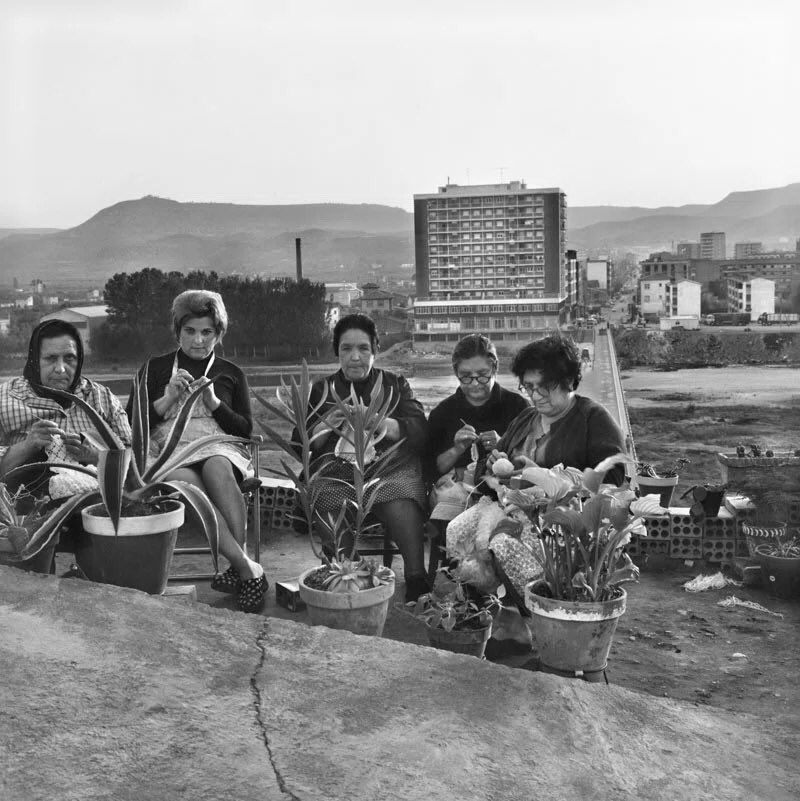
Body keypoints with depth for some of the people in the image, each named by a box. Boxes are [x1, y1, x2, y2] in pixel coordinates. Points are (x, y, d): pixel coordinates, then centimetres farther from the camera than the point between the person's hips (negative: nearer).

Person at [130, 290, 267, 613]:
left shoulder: (230, 374, 19)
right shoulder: (155, 368, 17)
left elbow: (246, 429, 11)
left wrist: (213, 403, -4)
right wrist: (169, 398, -5)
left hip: (219, 448, 0)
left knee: (216, 468, -38)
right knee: (186, 481, -37)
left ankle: (239, 569, -37)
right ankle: (248, 569, -40)